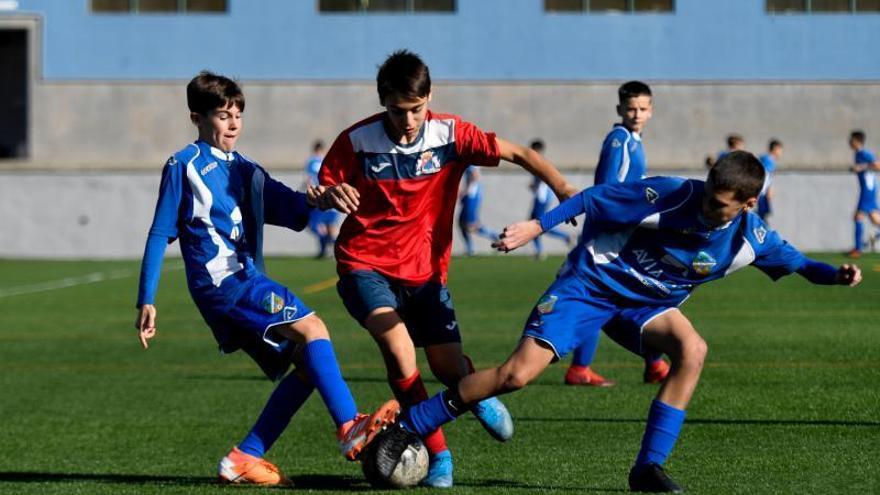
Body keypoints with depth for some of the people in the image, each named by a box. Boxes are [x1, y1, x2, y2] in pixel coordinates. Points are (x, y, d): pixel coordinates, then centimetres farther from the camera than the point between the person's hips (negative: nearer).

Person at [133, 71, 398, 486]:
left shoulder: (245, 171, 21)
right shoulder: (184, 166, 1)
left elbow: (290, 211, 9)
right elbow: (160, 234, -1)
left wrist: (309, 202, -15)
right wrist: (146, 301, -6)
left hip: (247, 280, 8)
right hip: (221, 279, -8)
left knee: (307, 365, 1)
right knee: (312, 328, -21)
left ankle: (245, 458, 3)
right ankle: (350, 427, -29)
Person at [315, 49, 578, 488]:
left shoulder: (450, 134, -9)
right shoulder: (357, 141, -13)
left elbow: (517, 153, -5)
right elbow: (324, 193, -2)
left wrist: (565, 191, -18)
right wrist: (332, 196, -27)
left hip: (425, 270, 2)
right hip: (365, 264, -2)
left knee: (449, 368, 0)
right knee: (398, 348, -26)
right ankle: (437, 454, -10)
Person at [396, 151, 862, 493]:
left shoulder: (751, 238, -10)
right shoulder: (671, 194, -23)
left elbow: (794, 261, 6)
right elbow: (594, 199, -15)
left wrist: (835, 274, -15)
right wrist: (536, 226, -21)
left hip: (647, 303, 4)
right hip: (592, 281, -4)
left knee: (692, 348, -27)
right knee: (519, 372, -19)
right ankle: (402, 426, -8)